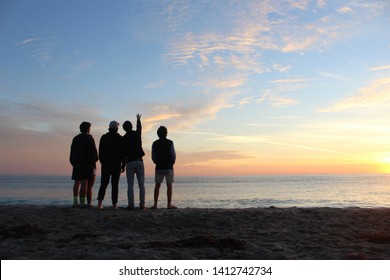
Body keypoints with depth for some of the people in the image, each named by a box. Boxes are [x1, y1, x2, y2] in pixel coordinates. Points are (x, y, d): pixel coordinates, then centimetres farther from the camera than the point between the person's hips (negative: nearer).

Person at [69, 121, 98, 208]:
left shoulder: (75, 138, 16)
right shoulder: (89, 138, -2)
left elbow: (72, 153, 14)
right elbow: (93, 151, -8)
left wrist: (73, 162, 16)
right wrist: (94, 160, 1)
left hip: (76, 164, 6)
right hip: (87, 164, -6)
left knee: (77, 182, 8)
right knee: (84, 183, -7)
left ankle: (75, 201, 5)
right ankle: (82, 202, -9)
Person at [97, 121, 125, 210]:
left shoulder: (103, 137, 5)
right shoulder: (120, 138, -2)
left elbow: (100, 152, 6)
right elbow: (123, 152, -3)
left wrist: (102, 161, 14)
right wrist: (123, 164, 3)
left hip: (105, 164, 2)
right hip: (116, 164, -2)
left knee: (103, 183, 6)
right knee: (115, 184, 3)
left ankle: (100, 201, -12)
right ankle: (114, 204, 2)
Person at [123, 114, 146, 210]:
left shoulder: (124, 138, -1)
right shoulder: (137, 134, 4)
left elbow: (124, 153, -1)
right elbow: (139, 127, 28)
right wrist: (138, 119, 47)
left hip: (129, 163, -1)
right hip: (139, 161, 1)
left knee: (130, 185, 1)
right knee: (141, 184, 4)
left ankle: (131, 205, -3)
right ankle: (142, 204, 1)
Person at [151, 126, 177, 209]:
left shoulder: (155, 143, 1)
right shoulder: (170, 143, -6)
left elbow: (153, 157, 3)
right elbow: (173, 155, -6)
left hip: (159, 168, 3)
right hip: (168, 168, -2)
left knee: (157, 186, 8)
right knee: (169, 186, 2)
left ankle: (155, 204, 6)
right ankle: (169, 204, 0)